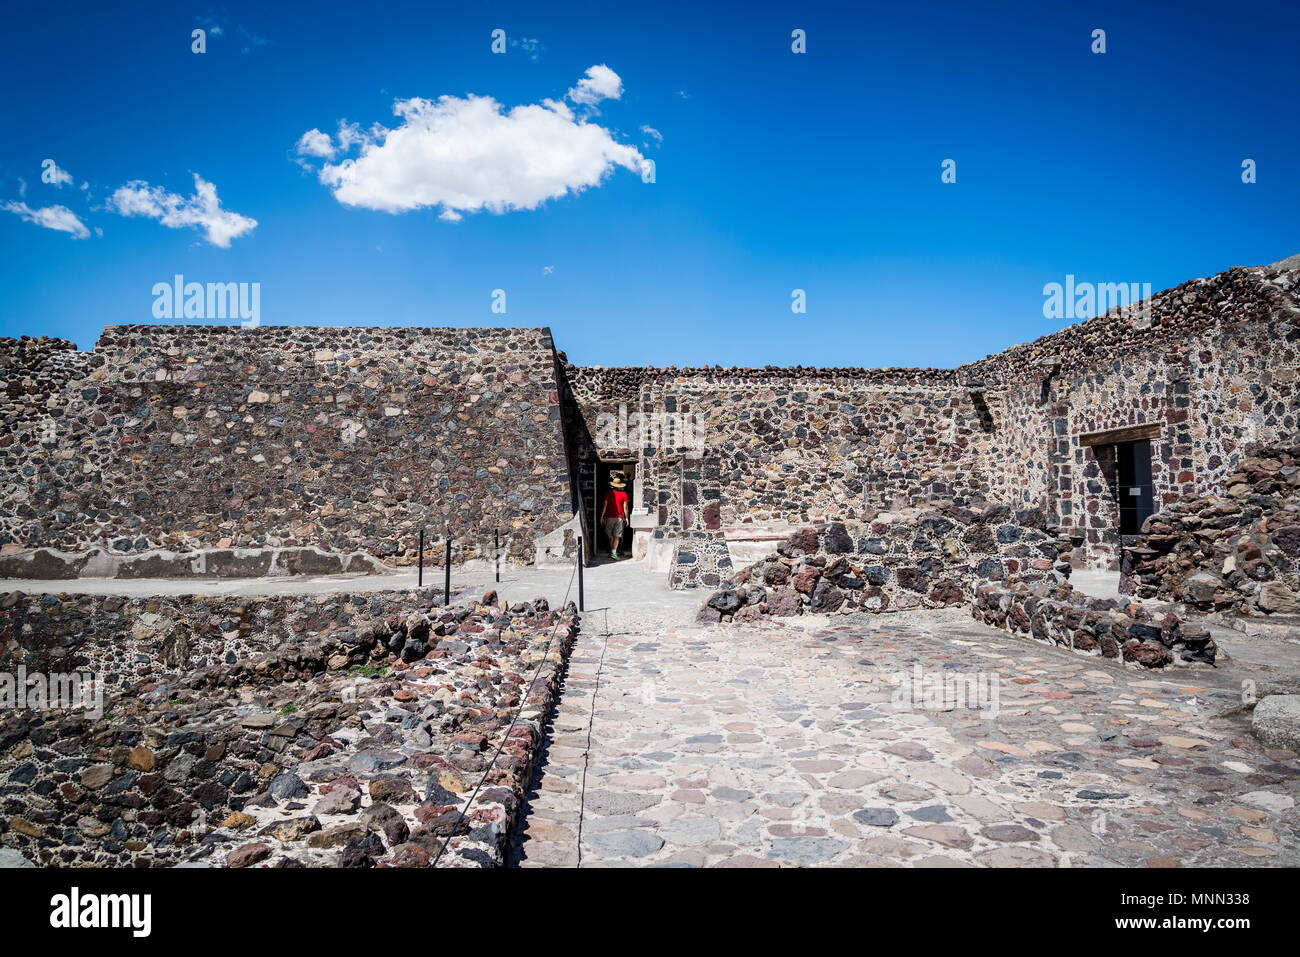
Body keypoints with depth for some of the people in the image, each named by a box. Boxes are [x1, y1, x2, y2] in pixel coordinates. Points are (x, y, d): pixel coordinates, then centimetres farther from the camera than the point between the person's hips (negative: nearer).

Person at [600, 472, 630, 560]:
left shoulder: (608, 493, -2)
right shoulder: (624, 494, -2)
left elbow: (605, 505, -2)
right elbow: (625, 507, -2)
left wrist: (602, 516, 4)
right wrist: (626, 518, 7)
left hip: (609, 516, 1)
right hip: (619, 517, 0)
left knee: (610, 536, 13)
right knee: (616, 536, -1)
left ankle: (612, 551, 21)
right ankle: (614, 553, -14)